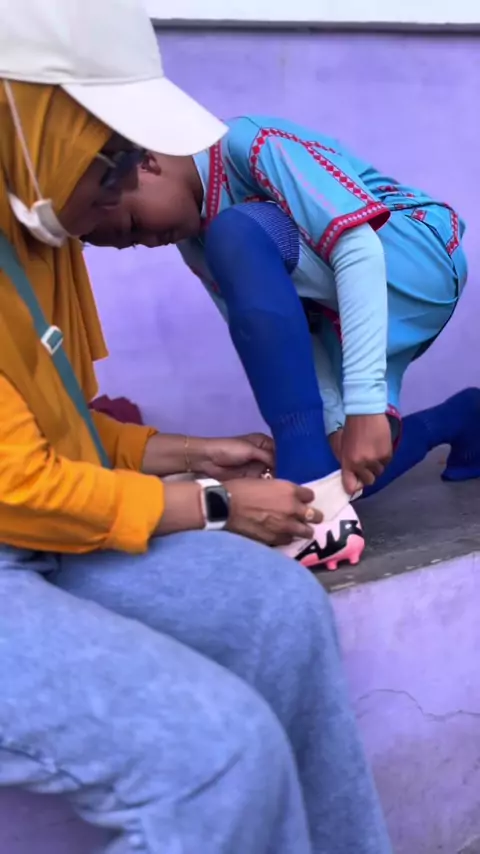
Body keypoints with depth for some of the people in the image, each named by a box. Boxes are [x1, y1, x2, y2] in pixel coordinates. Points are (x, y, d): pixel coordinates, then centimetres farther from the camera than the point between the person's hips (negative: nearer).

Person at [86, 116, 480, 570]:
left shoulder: (245, 143, -18)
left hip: (420, 263, -9)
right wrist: (336, 424, -17)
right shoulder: (195, 244, 6)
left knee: (236, 235, -29)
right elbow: (274, 333, -1)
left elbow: (359, 247, -27)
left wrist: (365, 405, -32)